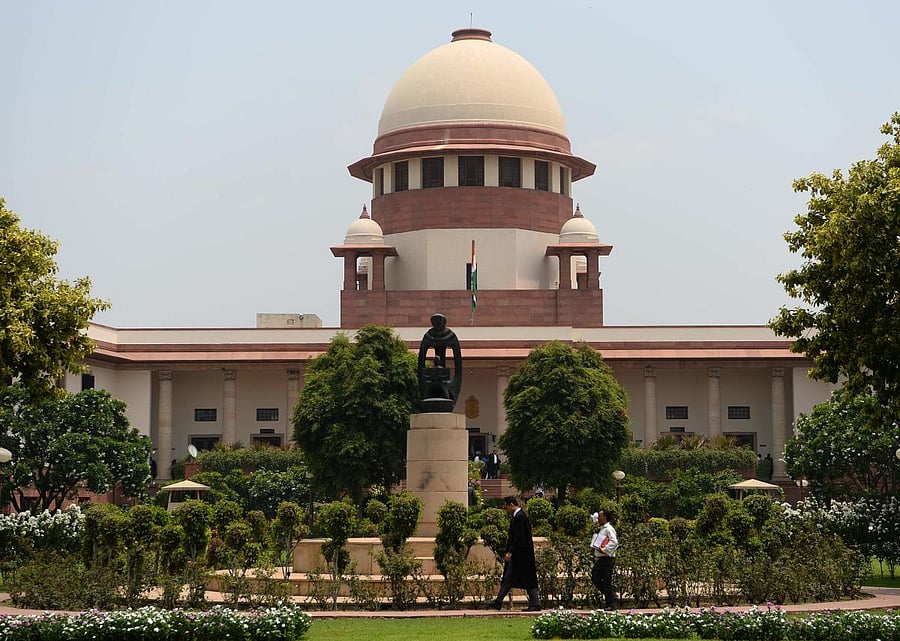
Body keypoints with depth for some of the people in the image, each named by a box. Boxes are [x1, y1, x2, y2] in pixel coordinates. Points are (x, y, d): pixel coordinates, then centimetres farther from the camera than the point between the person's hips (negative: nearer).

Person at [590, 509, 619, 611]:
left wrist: (604, 550, -25)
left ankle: (611, 605, 1)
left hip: (607, 559, -10)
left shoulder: (609, 529, -12)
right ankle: (610, 595, 20)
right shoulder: (601, 529, 17)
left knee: (607, 582, -5)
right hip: (599, 559, 10)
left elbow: (614, 542, -25)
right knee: (595, 578, 9)